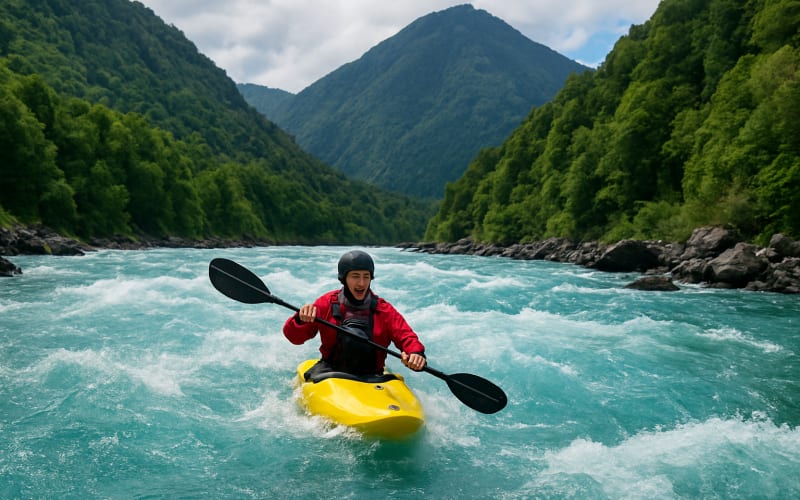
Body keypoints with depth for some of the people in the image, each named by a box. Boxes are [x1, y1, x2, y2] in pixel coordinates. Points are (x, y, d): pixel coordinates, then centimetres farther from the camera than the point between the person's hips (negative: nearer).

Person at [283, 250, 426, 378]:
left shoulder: (384, 310, 2)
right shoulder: (327, 303, 0)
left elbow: (407, 337, -6)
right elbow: (293, 337, -3)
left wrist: (416, 354, -29)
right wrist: (301, 320, -26)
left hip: (371, 376, 1)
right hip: (330, 369, -1)